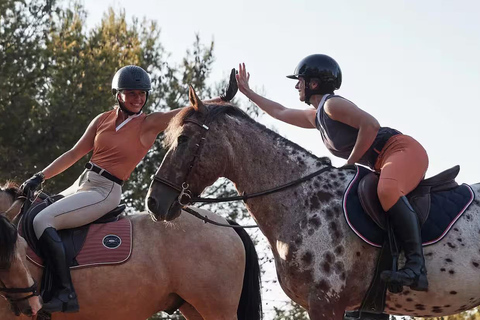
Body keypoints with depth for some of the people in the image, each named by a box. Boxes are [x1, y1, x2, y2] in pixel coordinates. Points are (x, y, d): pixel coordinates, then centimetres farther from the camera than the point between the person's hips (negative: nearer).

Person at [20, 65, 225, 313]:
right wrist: (40, 177, 7)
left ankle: (66, 293, -31)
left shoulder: (149, 124, -3)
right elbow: (74, 154, 13)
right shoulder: (103, 120, 10)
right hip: (81, 184, 7)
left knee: (42, 221, -26)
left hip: (104, 192, -7)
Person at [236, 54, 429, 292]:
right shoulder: (316, 116, 20)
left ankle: (416, 265, -46)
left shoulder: (332, 104, -10)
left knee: (387, 190, -39)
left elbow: (370, 125, -23)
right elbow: (280, 112, 36)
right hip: (385, 164, 11)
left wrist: (349, 163, -17)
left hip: (404, 150, -11)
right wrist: (247, 92, 39)